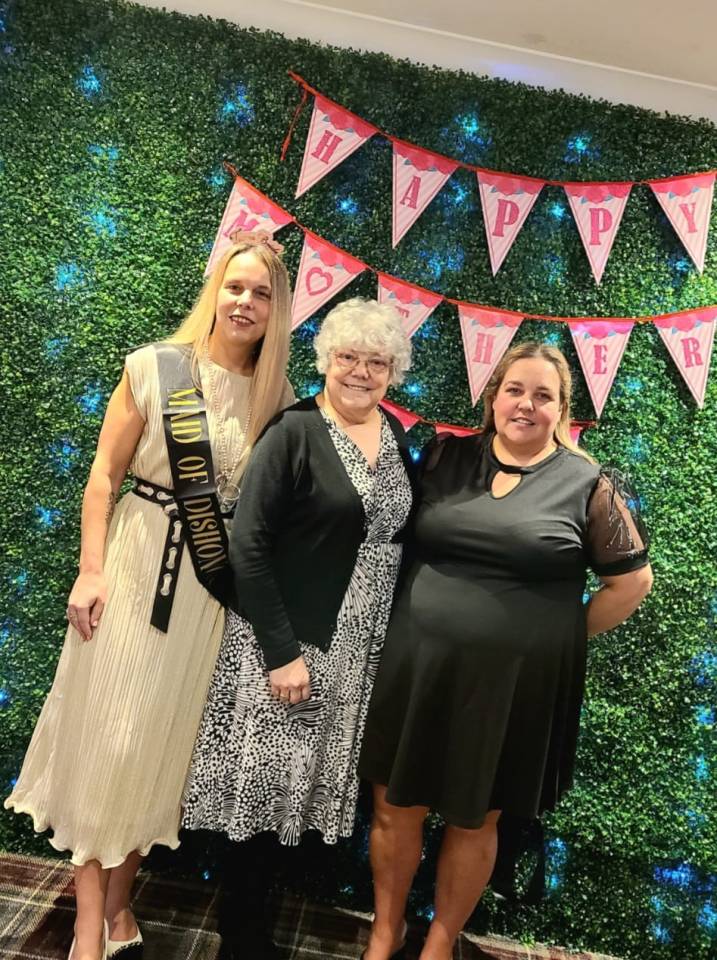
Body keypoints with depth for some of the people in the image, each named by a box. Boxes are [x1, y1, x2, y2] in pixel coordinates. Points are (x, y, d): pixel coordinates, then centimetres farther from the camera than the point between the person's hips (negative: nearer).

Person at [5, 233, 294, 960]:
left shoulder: (277, 396, 2)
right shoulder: (154, 366, -6)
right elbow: (105, 472, -5)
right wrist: (92, 570, -10)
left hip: (218, 582, 3)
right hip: (138, 563, -2)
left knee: (165, 740, 13)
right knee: (107, 735, 5)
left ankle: (119, 901, 34)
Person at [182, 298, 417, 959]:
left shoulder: (397, 438, 6)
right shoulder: (295, 432, -12)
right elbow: (247, 544, -16)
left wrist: (395, 638, 6)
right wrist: (281, 652, -17)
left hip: (360, 651, 6)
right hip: (285, 642, -6)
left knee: (305, 787, 18)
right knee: (266, 785, 6)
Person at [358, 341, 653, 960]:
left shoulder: (590, 485, -5)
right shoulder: (446, 457, 2)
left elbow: (632, 581, 2)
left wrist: (556, 639, -1)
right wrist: (425, 614, 3)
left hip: (513, 683, -2)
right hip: (417, 666, 2)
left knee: (474, 822, 16)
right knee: (395, 808, 14)